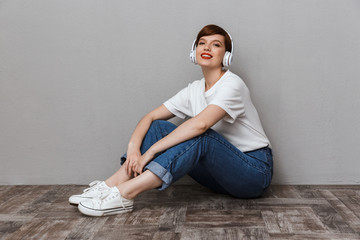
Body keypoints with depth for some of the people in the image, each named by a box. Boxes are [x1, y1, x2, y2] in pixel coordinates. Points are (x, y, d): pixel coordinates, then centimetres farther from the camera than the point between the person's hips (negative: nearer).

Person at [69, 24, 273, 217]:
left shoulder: (232, 84, -16)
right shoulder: (194, 90, 6)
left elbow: (201, 124, -32)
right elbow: (151, 117, 0)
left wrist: (150, 152, -31)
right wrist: (133, 147, -20)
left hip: (254, 170, -6)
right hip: (221, 171, 6)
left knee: (200, 137, -35)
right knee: (160, 127, -10)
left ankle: (124, 194, -37)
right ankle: (112, 184, -19)